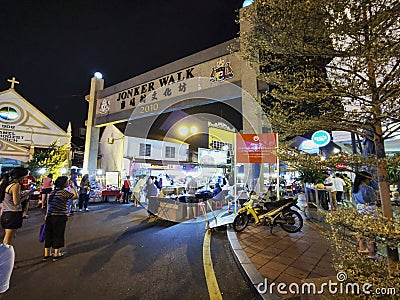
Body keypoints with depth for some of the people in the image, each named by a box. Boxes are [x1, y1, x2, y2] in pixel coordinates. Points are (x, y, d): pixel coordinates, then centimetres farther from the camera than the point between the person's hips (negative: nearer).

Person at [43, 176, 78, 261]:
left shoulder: (53, 192, 10)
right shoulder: (64, 192, -15)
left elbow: (48, 204, 13)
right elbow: (76, 196, -9)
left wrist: (47, 215, 20)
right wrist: (72, 186, -5)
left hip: (50, 216, 8)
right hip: (60, 217, -7)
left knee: (49, 235, 16)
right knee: (58, 235, 6)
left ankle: (47, 254, 28)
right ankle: (56, 254, 18)